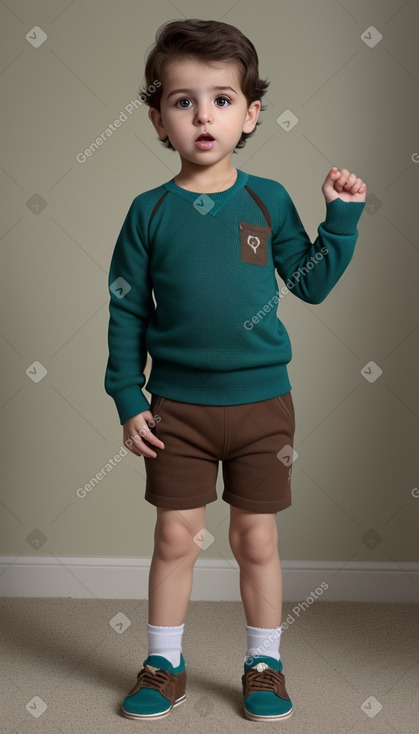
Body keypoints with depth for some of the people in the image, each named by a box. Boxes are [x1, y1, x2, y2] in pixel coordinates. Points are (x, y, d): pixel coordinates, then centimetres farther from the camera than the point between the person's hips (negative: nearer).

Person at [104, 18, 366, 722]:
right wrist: (128, 399, -2)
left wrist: (342, 219, -4)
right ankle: (164, 664, 27)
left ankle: (264, 665, 28)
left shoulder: (268, 200, 0)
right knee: (175, 538, 8)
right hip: (176, 406, 0)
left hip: (261, 403, 0)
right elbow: (126, 311, 1)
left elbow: (310, 282, 6)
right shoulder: (150, 211, -2)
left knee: (257, 540, 10)